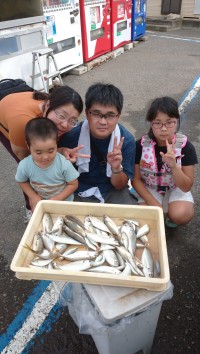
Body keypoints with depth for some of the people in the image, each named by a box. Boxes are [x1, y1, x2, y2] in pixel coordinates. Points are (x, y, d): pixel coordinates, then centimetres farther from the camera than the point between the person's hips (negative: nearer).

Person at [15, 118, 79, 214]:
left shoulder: (64, 164, -31)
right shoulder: (24, 166, -24)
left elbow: (73, 184, -16)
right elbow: (22, 181, -2)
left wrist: (57, 198, -23)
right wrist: (33, 196, -14)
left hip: (64, 202, -1)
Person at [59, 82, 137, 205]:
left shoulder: (127, 140, -16)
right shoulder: (72, 135, -18)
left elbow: (119, 185, -7)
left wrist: (116, 169, -28)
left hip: (112, 190, 1)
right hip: (79, 191, -1)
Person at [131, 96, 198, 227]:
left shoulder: (185, 147, -17)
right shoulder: (141, 145, -16)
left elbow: (186, 187, -17)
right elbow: (136, 179, -8)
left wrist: (173, 165, -35)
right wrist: (153, 203, -19)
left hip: (176, 190, 0)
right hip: (149, 189, 1)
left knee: (180, 215, -29)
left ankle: (170, 212, 7)